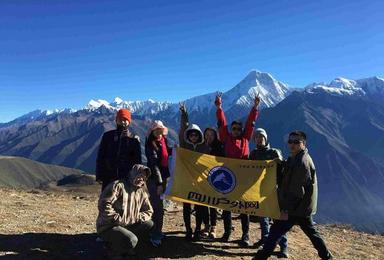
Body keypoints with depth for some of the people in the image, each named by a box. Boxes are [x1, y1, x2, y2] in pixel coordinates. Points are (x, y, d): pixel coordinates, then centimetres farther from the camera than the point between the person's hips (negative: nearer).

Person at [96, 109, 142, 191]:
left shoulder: (134, 139, 3)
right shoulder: (107, 136, 5)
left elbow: (137, 161, 4)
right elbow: (100, 157, 6)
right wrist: (99, 176, 0)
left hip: (126, 178, -1)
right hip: (108, 178, 1)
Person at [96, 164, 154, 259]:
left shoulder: (142, 192, 7)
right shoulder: (118, 185, -15)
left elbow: (148, 211, 12)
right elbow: (104, 204, -24)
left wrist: (136, 218, -7)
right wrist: (118, 219, -22)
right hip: (108, 227, -8)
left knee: (149, 224, -6)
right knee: (131, 240, -30)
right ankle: (115, 249, 3)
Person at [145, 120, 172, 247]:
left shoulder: (163, 140, 5)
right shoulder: (150, 145, -16)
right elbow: (154, 164, -20)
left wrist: (173, 150, 2)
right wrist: (159, 183, -21)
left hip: (162, 176, 7)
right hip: (153, 178, -7)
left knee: (158, 204, 16)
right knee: (158, 206, -6)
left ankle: (157, 231, 30)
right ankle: (155, 236, 4)